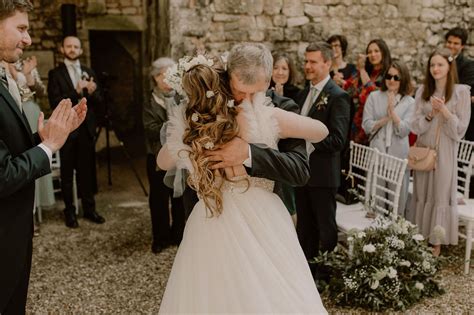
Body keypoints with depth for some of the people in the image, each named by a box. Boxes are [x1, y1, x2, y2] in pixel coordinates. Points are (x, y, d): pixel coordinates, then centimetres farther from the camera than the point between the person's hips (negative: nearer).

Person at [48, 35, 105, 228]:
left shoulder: (89, 72, 10)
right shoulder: (55, 74, -2)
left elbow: (98, 101, 6)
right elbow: (54, 103, -13)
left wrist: (92, 92, -16)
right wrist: (76, 92, -24)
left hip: (86, 128, 3)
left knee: (87, 170, 9)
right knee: (67, 172, 6)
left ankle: (89, 208, 20)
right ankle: (69, 211, 17)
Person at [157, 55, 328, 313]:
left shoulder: (183, 134, -1)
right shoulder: (259, 116, -10)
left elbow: (162, 163, 21)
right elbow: (321, 131, 0)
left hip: (211, 231, 2)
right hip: (261, 221, -1)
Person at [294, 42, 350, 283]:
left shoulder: (337, 96, -14)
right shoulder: (305, 93, 12)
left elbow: (338, 140, -21)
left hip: (323, 174, -8)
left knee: (326, 227, 7)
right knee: (304, 226, 18)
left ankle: (327, 275, 22)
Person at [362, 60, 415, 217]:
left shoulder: (409, 102, 3)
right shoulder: (374, 97, 5)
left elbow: (404, 130, -6)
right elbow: (366, 125, -1)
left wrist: (393, 112, -15)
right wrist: (385, 119, -11)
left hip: (399, 155, 0)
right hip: (377, 153, 0)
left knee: (398, 197, 6)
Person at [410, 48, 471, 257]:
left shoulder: (461, 92, -5)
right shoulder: (423, 91, 5)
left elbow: (460, 129, -7)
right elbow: (415, 126, 1)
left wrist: (444, 111, -19)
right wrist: (430, 115, -15)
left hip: (445, 151, -3)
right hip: (423, 150, 3)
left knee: (441, 195, 3)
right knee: (421, 194, 9)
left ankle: (436, 241, 14)